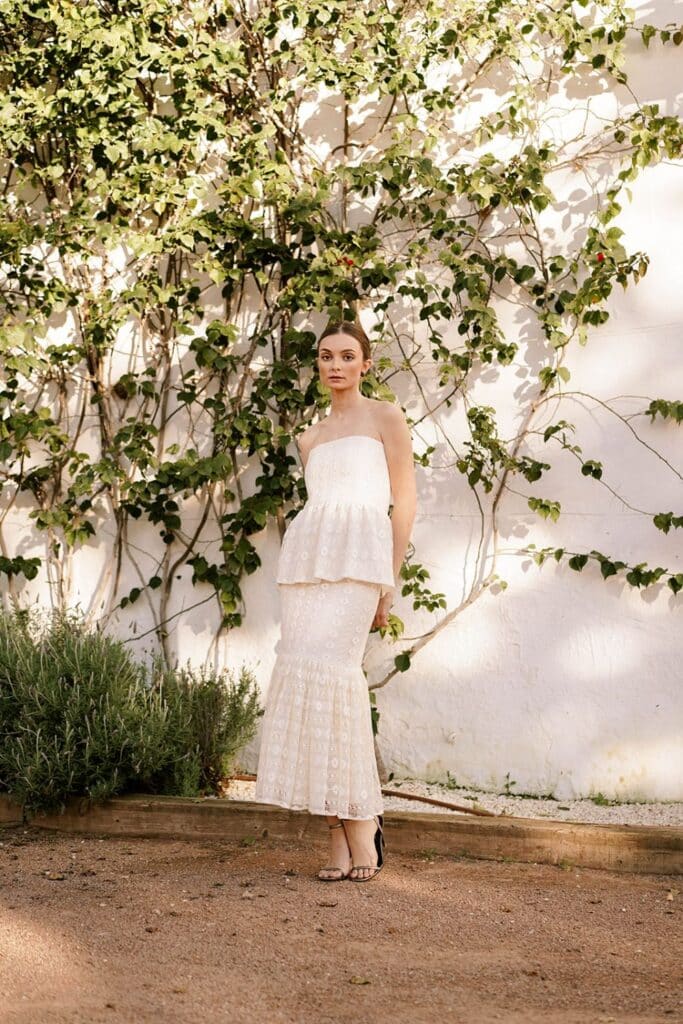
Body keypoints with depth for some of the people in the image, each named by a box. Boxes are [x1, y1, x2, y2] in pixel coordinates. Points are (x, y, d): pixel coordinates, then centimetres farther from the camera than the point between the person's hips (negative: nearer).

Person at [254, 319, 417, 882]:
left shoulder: (385, 418, 9)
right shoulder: (311, 438, 25)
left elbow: (405, 501, 4)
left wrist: (390, 580, -5)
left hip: (359, 549, -6)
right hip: (307, 554, 6)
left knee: (332, 667, -21)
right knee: (304, 674, -7)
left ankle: (360, 821, -14)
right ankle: (339, 835, -6)